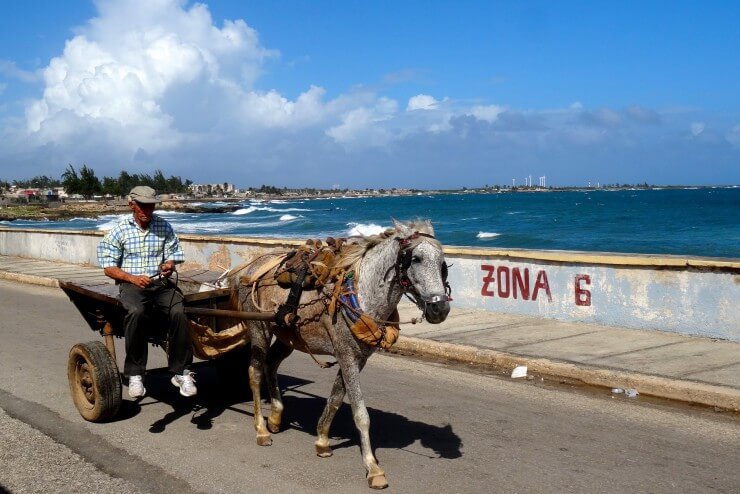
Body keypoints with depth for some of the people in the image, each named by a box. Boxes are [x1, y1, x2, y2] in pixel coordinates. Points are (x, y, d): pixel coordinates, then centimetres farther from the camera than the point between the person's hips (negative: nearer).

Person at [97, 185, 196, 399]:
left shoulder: (164, 227, 12)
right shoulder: (119, 231, 5)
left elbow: (174, 255, 15)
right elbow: (109, 268, 3)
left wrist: (170, 265, -10)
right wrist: (133, 278, -13)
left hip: (161, 282, 2)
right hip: (131, 284, -2)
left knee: (179, 312, -29)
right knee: (136, 312, -37)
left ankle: (180, 371, -17)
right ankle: (135, 374, -25)